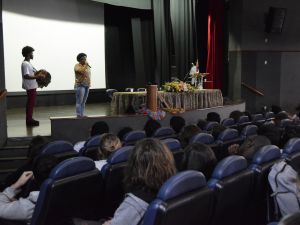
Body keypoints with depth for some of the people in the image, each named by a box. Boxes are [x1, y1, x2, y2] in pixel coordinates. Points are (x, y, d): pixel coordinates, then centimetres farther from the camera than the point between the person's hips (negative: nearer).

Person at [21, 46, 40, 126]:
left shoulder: (28, 63, 13)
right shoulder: (25, 64, -18)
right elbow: (26, 76, -27)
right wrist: (37, 77, -26)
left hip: (32, 86, 10)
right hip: (30, 87, -10)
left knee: (30, 103, 15)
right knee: (31, 103, -3)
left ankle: (29, 119, 22)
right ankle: (29, 120, 3)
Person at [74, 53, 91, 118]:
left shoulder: (87, 66, 17)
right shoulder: (77, 66, -6)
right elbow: (82, 71, -23)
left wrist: (89, 83, 14)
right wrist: (86, 65, -13)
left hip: (87, 86, 7)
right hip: (80, 86, -7)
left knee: (83, 102, 8)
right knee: (79, 102, -8)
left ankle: (82, 114, 11)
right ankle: (78, 115, -7)